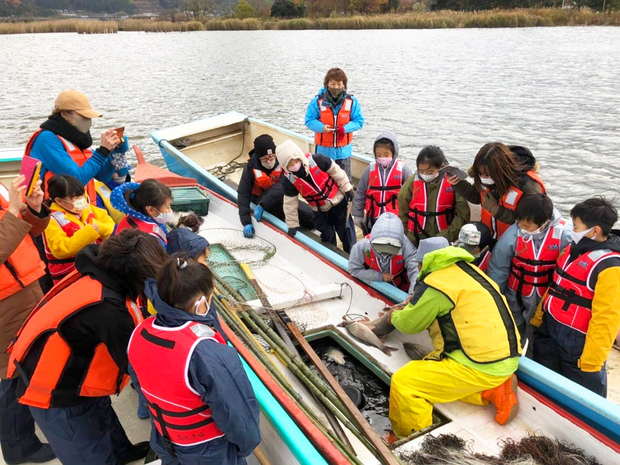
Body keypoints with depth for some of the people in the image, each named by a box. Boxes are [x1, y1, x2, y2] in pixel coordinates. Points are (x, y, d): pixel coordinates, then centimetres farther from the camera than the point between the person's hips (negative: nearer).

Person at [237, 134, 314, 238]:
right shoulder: (251, 167, -21)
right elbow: (243, 194, -20)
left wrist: (261, 206, -39)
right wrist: (246, 222, -29)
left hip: (282, 197, 2)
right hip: (261, 199, -2)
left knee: (309, 214, -16)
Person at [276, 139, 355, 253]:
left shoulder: (316, 160, -26)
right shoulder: (288, 180, -18)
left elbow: (335, 171, -11)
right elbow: (290, 202, -8)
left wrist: (347, 188, -5)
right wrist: (293, 224, -1)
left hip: (338, 201, -1)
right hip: (320, 211, 2)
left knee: (345, 231, 9)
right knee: (328, 237, 6)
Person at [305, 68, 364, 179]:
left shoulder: (352, 101, -4)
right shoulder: (317, 101, -8)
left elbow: (359, 121, -3)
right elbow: (309, 120, -4)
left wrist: (345, 128, -22)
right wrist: (322, 127, -24)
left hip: (343, 150, 1)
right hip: (323, 149, -1)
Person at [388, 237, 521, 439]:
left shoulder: (435, 282, -14)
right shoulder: (466, 270, 13)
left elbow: (409, 323, -3)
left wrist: (396, 315, 20)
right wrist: (412, 308, 27)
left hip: (482, 366, -9)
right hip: (505, 356, 9)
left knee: (403, 383, -9)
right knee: (429, 369, 24)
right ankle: (493, 391, 11)